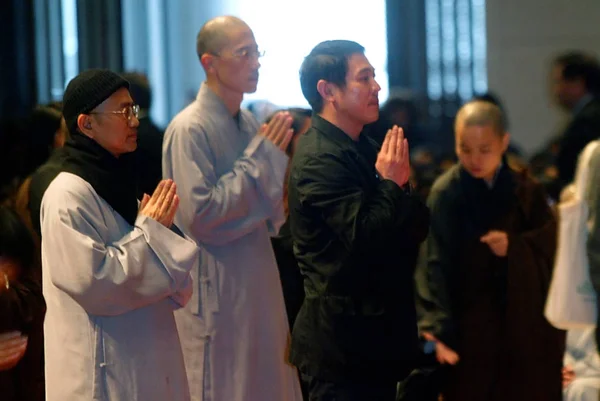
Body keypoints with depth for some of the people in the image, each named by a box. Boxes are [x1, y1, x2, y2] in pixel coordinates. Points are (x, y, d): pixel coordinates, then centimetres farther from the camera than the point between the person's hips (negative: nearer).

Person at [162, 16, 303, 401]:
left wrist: (278, 159, -1)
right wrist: (261, 157, -15)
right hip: (217, 293, -8)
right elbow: (199, 216, -21)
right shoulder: (189, 129, -14)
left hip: (259, 286, 8)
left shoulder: (248, 123, 10)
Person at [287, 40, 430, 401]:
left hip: (375, 330, 9)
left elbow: (417, 228, 12)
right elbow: (365, 239, -26)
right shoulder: (319, 159, -16)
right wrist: (391, 184, -12)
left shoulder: (364, 149, 12)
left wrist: (402, 185, -6)